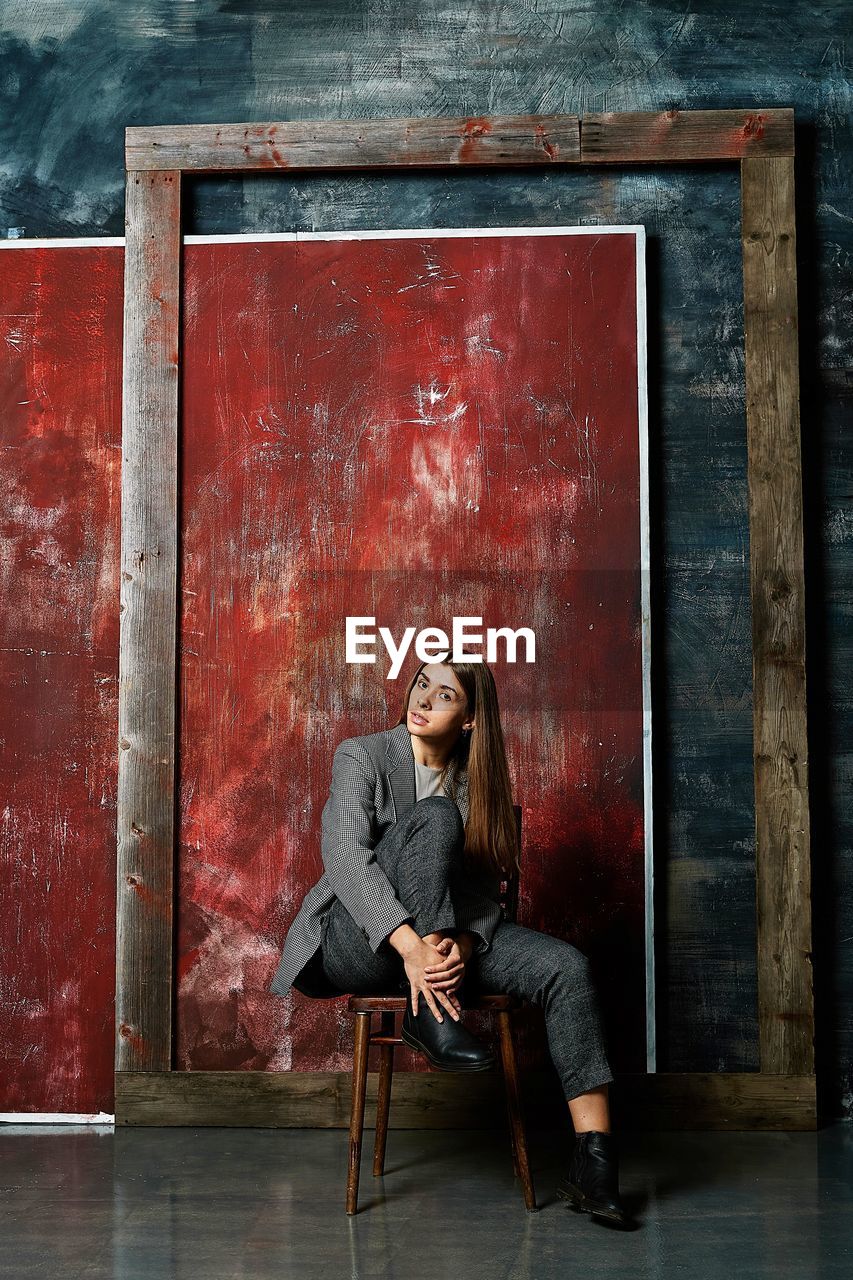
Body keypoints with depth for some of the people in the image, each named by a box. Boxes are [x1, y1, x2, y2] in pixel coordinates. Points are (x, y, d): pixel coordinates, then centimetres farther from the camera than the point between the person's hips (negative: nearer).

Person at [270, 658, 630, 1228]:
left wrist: (462, 944, -22)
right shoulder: (362, 756, -5)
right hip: (356, 941, -4)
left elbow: (483, 887, 2)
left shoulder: (474, 781, 8)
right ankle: (432, 1016, -29)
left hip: (445, 937, 4)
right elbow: (345, 856, -21)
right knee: (433, 816, -27)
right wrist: (410, 945, -35)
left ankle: (594, 1164, -19)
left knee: (568, 966, -17)